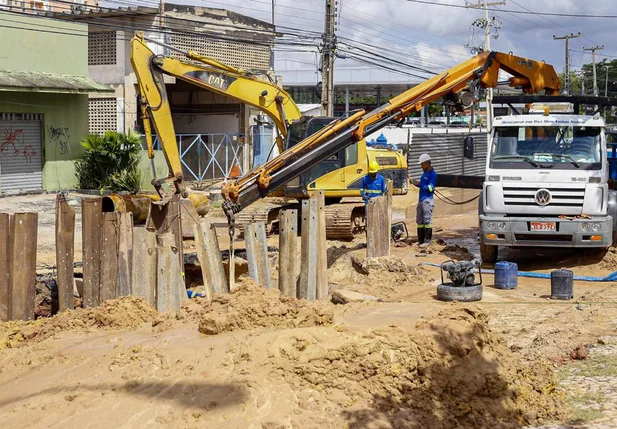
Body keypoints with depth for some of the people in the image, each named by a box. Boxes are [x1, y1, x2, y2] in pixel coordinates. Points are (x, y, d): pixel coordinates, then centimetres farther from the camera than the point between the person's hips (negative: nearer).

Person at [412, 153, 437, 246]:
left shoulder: (432, 174, -11)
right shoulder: (424, 172, 15)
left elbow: (430, 188, -18)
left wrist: (419, 184, -16)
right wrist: (417, 183, 5)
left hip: (427, 200, -9)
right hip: (421, 199, 9)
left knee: (427, 221, -7)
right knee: (419, 221, 12)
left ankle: (427, 240, -4)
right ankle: (420, 240, 18)